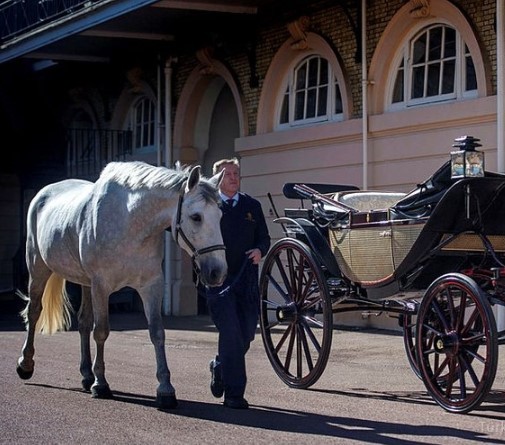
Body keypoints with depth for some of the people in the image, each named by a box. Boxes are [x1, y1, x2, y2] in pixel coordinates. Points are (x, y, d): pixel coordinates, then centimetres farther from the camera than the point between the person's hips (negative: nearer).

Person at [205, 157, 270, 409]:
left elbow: (264, 237, 17)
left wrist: (260, 250, -5)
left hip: (246, 280, 4)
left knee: (247, 333, 8)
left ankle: (220, 367, 37)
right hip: (217, 279, -4)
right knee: (231, 333, -11)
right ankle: (233, 393, -5)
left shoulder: (252, 206, 14)